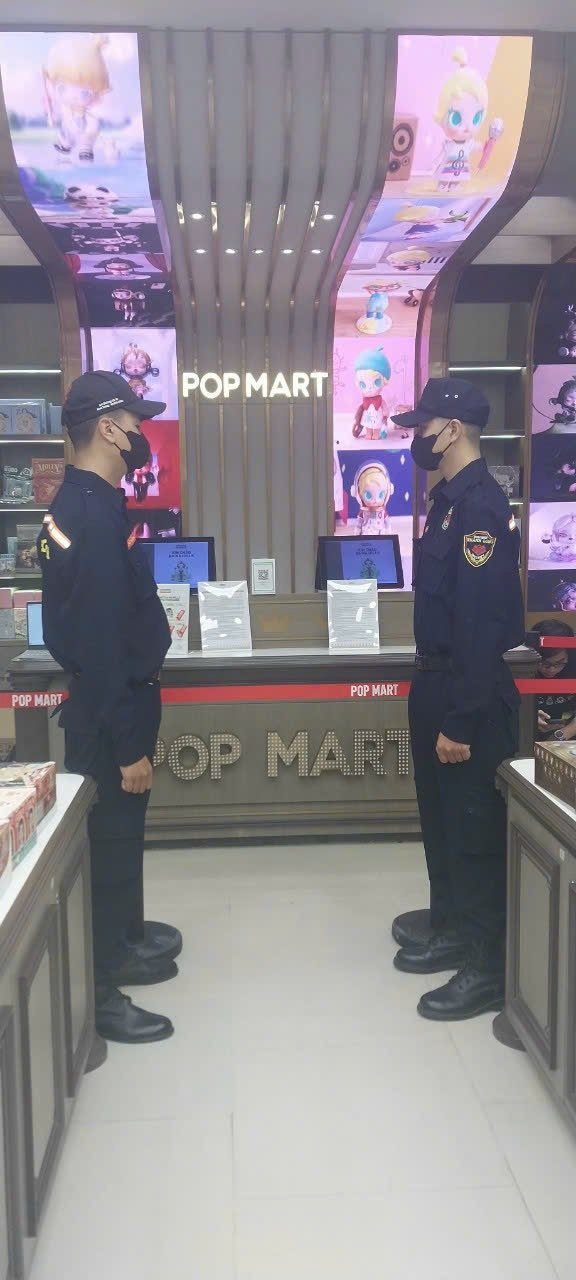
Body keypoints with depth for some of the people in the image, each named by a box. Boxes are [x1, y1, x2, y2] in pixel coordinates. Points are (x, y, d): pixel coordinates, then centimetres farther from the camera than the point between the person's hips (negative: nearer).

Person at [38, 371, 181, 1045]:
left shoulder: (82, 502, 7)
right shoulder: (94, 514, -24)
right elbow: (100, 641, -26)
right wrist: (127, 746, -23)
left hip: (107, 700, 10)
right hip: (109, 710, -10)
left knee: (120, 834, 23)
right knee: (109, 840, 3)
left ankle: (123, 938, 42)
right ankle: (98, 993, 19)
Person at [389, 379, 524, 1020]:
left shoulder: (481, 507, -20)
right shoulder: (449, 497, 11)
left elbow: (483, 622, -24)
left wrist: (463, 721, -24)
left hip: (469, 695, -10)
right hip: (437, 682, 10)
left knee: (475, 826, 1)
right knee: (440, 813, 20)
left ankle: (490, 965, 15)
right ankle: (452, 924, 37)